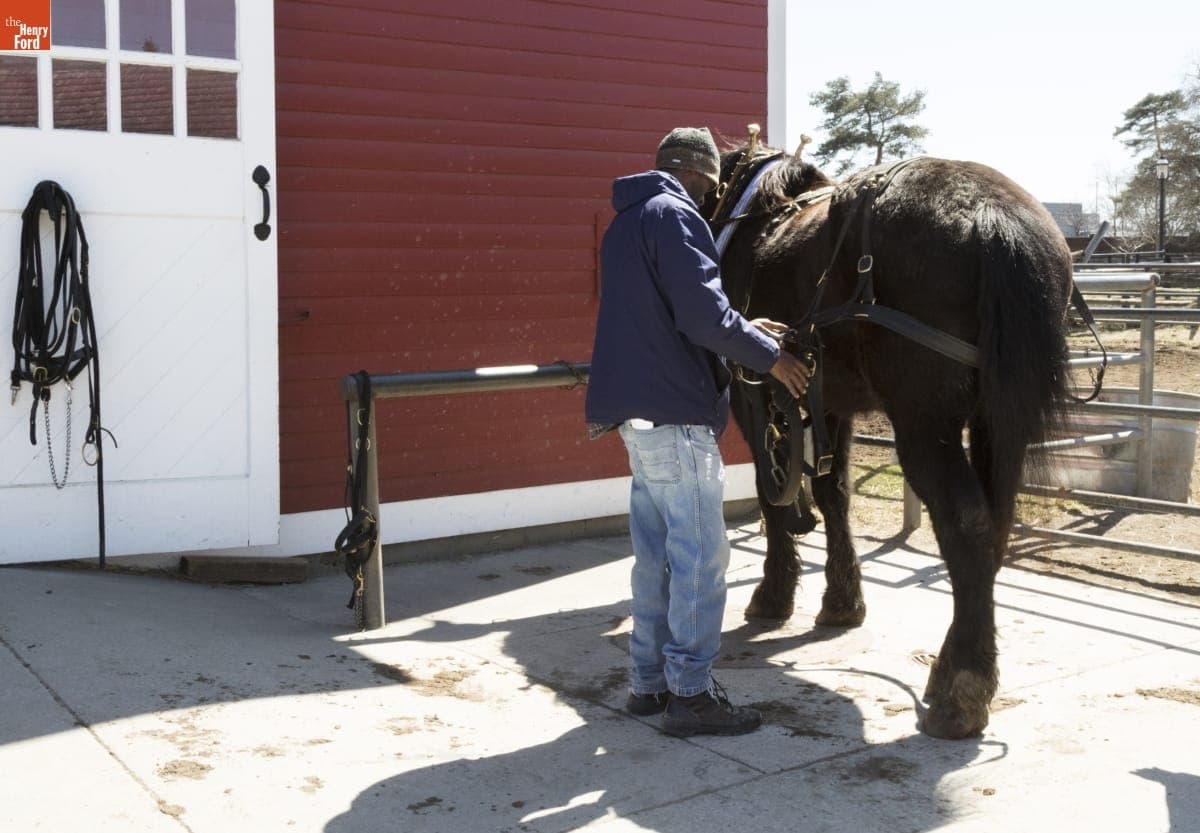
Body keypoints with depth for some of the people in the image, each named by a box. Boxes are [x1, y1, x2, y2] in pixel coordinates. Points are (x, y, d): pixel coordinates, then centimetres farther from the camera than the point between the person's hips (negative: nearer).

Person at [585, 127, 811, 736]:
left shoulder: (627, 223, 19)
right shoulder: (675, 214, -11)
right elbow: (703, 313, -20)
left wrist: (744, 330, 21)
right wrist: (769, 356, -7)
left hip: (638, 411, 10)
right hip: (675, 412, -10)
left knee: (655, 554, 15)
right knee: (700, 555, -4)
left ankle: (648, 682, 21)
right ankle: (690, 694, 2)